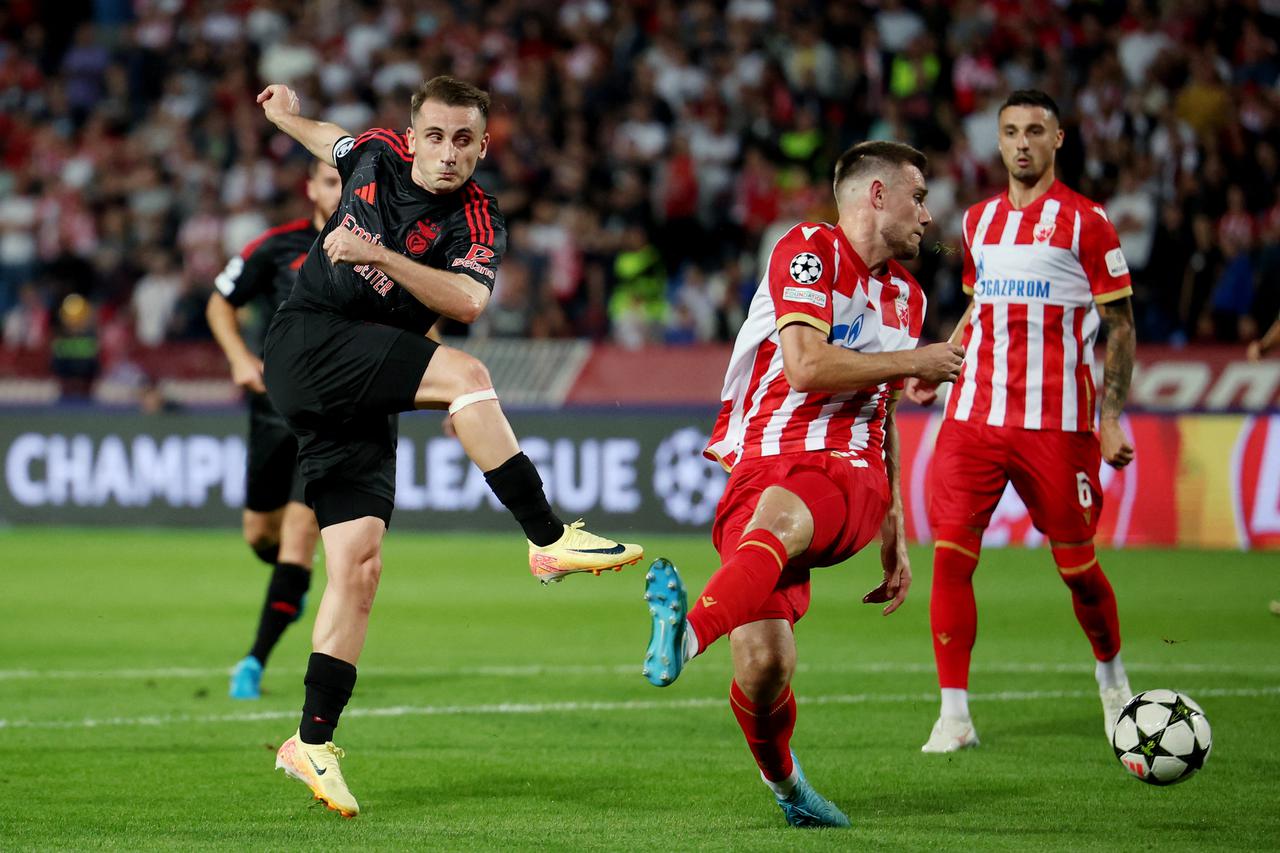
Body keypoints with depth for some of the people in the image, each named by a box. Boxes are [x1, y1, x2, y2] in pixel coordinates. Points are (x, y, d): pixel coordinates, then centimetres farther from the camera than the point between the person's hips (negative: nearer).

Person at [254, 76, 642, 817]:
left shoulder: (477, 222, -3)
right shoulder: (376, 154, 3)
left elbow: (468, 300, -25)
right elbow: (334, 143, 30)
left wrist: (377, 254, -30)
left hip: (365, 401, 2)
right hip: (306, 345, -2)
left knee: (360, 564, -4)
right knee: (465, 375, -25)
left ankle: (314, 742, 1)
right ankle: (550, 540, -24)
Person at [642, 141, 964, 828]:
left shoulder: (906, 295, 24)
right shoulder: (808, 250, 0)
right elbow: (806, 366, -15)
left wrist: (894, 536, 32)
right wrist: (914, 363, -2)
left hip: (850, 477, 3)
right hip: (762, 465, -3)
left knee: (777, 515, -37)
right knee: (763, 667, -18)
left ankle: (688, 633, -63)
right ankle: (782, 782, 14)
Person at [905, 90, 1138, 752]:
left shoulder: (1085, 222, -2)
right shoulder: (979, 220, 13)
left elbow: (1120, 325, -1)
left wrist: (1111, 418, -7)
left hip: (1055, 422, -4)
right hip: (974, 417, 4)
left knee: (1075, 564, 3)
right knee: (950, 553, -9)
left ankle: (1111, 677, 32)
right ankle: (954, 715, -5)